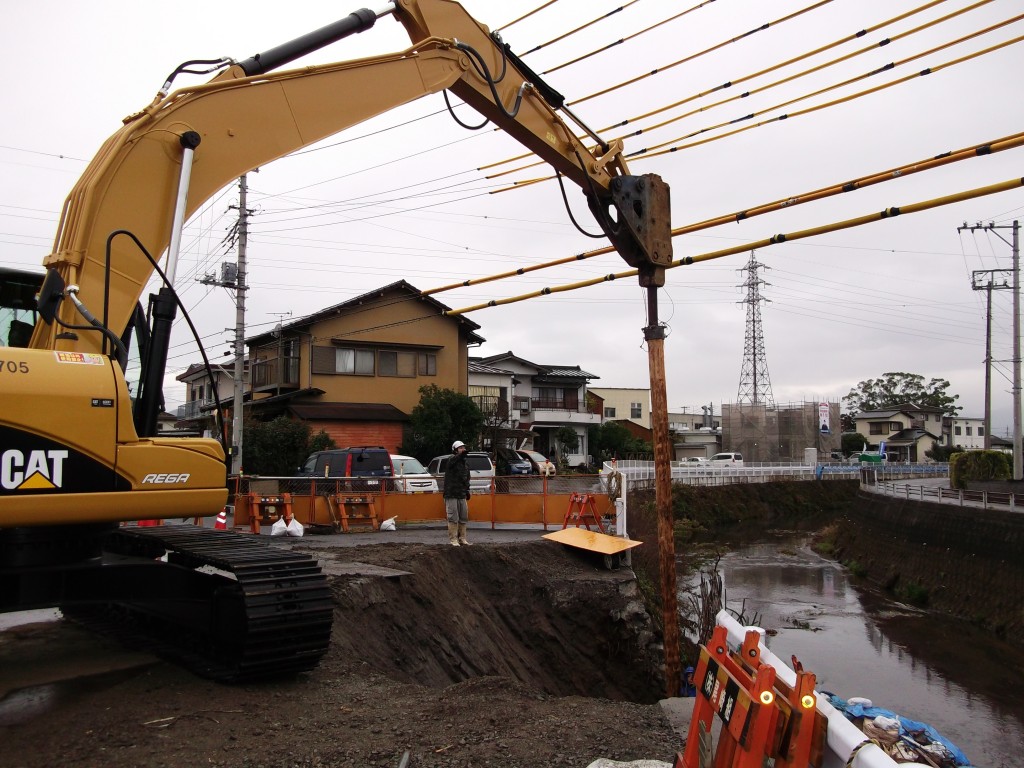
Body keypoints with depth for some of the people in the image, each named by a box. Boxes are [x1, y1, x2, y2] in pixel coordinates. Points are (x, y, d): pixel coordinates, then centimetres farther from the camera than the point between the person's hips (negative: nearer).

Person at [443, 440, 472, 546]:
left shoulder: (465, 464, 15)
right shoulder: (451, 461, -9)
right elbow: (454, 461, -36)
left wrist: (467, 490, 14)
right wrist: (462, 454, -55)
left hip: (462, 495, 7)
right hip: (451, 495, -7)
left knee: (464, 518, 9)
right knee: (453, 518, -6)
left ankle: (462, 539, 17)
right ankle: (453, 540, 0)